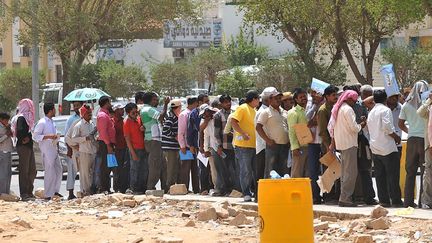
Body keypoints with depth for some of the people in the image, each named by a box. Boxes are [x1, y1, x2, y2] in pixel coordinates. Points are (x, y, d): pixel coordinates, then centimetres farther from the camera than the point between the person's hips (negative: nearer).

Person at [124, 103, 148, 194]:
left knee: (145, 169, 8)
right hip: (135, 149, -7)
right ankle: (134, 189, 1)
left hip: (144, 148, 7)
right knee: (135, 170, -4)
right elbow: (127, 139, -10)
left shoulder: (139, 119, 11)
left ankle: (143, 188, 14)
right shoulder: (127, 123, -7)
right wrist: (133, 153, -15)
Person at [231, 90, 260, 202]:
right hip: (243, 145, -8)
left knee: (256, 170, 8)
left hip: (254, 145, 8)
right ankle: (246, 194, -1)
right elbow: (233, 122, -17)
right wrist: (243, 134, -24)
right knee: (246, 171, -6)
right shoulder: (242, 108, -6)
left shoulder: (254, 111, 20)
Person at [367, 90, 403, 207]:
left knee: (380, 176, 7)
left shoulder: (371, 113, 16)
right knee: (393, 175, -4)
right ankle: (396, 200, -5)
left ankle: (383, 200, 5)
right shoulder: (385, 110, -8)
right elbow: (387, 127, -19)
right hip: (388, 147, -7)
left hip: (375, 148, 7)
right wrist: (396, 137, -6)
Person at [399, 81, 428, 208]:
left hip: (412, 140, 4)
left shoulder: (407, 105, 7)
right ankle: (423, 200, -4)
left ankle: (408, 201, 6)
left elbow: (401, 124, 11)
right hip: (425, 139, -4)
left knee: (410, 171, 8)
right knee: (425, 171, 0)